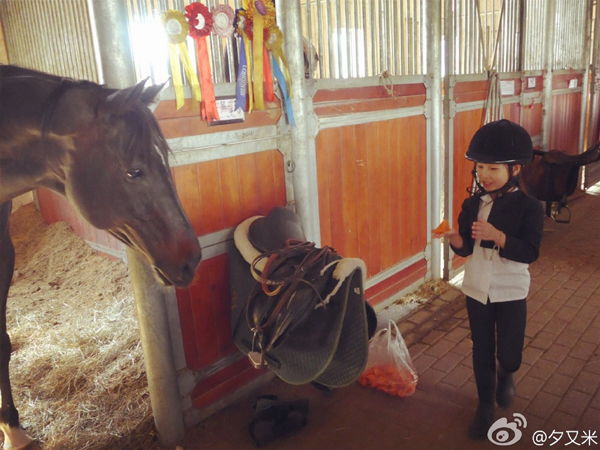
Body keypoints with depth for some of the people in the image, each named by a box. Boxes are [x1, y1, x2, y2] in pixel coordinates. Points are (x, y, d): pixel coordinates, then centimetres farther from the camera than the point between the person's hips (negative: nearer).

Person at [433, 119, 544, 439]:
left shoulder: (529, 207, -14)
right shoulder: (472, 204, -4)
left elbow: (530, 253, -21)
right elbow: (465, 249, -3)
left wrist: (496, 235, -34)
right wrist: (454, 237, -26)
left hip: (511, 291, -3)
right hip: (477, 288, 3)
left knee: (510, 354, 6)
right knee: (482, 350, 14)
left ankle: (506, 375, 43)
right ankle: (485, 404, 35)